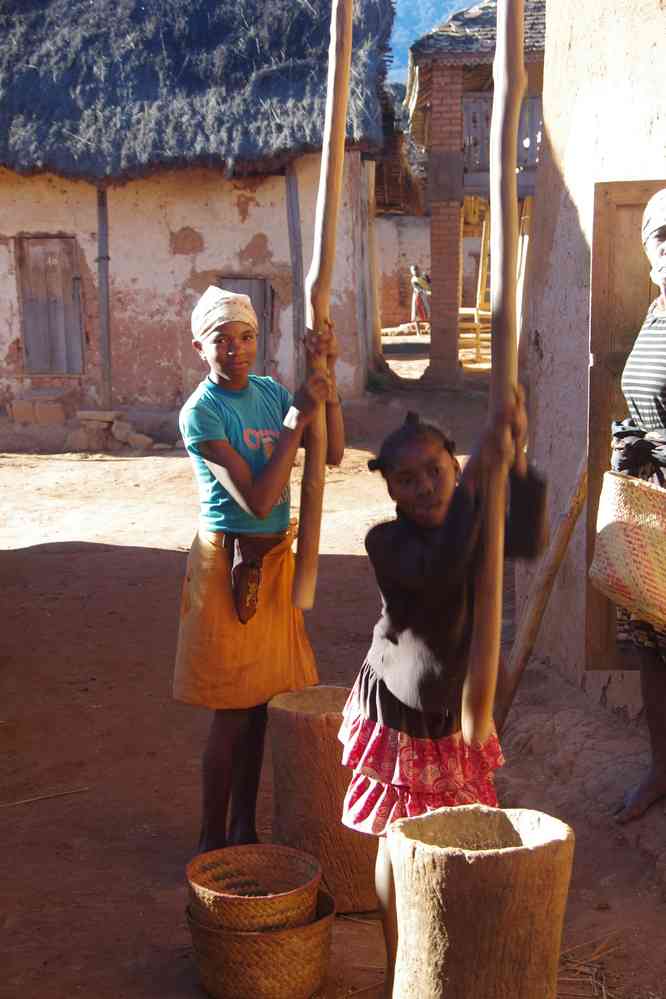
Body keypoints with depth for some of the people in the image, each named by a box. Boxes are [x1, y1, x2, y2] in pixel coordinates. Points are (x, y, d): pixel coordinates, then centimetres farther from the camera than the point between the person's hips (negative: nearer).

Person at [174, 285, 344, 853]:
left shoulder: (270, 391, 5)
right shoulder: (201, 412, -16)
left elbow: (332, 454, 3)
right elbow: (256, 500, -22)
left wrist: (327, 375, -4)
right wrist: (298, 420, -19)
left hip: (275, 557, 7)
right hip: (229, 561, -7)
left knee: (260, 700, 13)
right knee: (232, 711, 0)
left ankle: (245, 828, 27)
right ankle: (213, 839, 14)